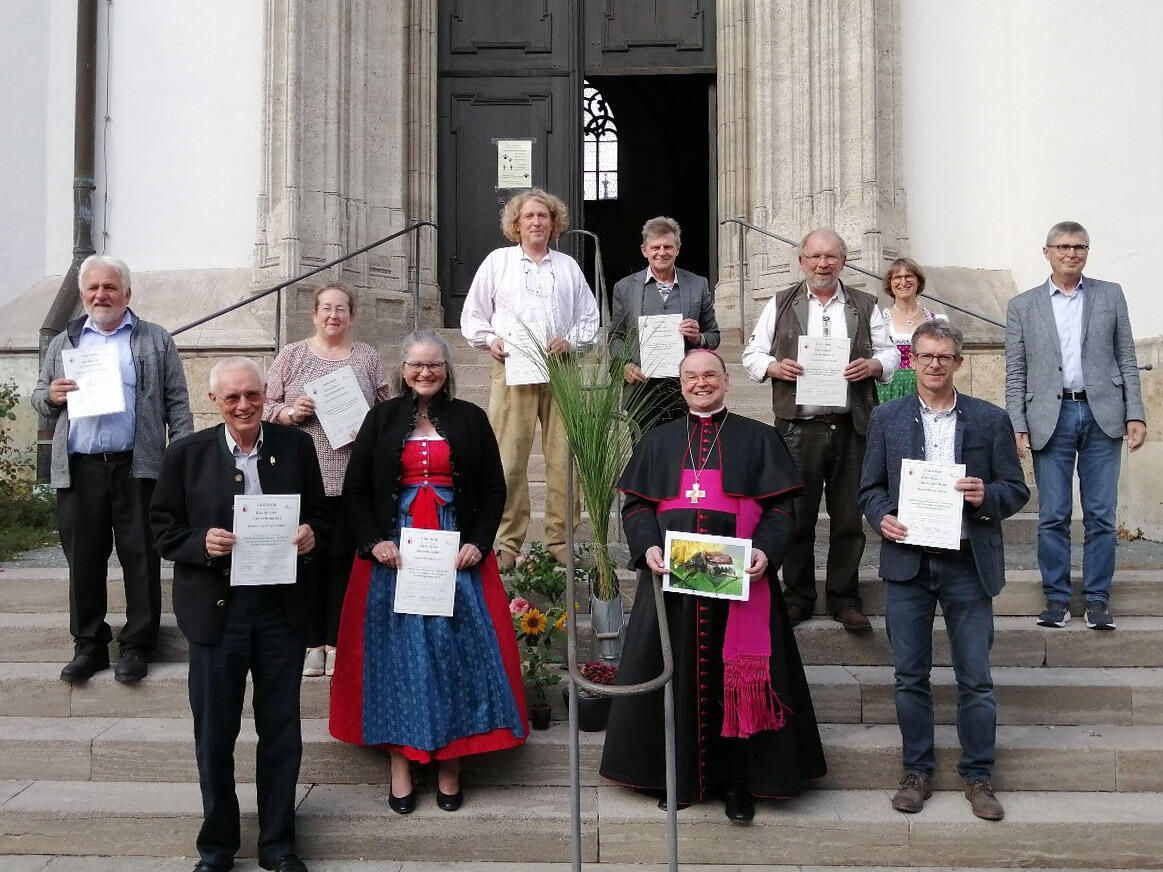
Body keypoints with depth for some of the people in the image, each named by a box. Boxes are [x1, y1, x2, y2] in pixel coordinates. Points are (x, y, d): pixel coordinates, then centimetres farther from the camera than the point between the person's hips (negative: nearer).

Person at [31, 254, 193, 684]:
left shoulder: (157, 341, 9)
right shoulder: (63, 342, 17)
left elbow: (177, 403, 4)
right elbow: (38, 396, 22)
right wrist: (50, 396, -3)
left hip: (138, 467, -2)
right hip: (78, 469, 3)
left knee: (140, 557, 1)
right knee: (83, 559, 7)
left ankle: (137, 646, 10)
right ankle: (89, 645, 17)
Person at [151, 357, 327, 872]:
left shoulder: (296, 446, 2)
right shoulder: (187, 454, 0)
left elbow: (318, 515, 10)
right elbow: (164, 529, 2)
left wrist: (311, 535, -12)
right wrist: (201, 543, -17)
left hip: (281, 608, 1)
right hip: (216, 610, -1)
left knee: (281, 729, 10)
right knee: (214, 734, 10)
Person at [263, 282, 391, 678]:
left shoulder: (368, 357, 12)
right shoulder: (291, 356, 9)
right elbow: (264, 406, 8)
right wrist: (289, 413, -10)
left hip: (352, 478, 1)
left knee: (344, 557, 3)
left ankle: (338, 642, 14)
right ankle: (311, 643, 13)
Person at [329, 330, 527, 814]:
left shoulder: (470, 419, 7)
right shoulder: (382, 419, 7)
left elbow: (494, 489, 5)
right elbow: (354, 490, 5)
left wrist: (478, 543, -8)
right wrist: (374, 542, -9)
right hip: (393, 552, 0)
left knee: (456, 647, -1)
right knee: (396, 650, 1)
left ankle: (449, 763, 10)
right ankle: (401, 765, 9)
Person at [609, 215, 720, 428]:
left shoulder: (698, 285, 11)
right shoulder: (625, 287, 10)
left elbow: (714, 336, 15)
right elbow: (615, 337, 13)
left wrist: (698, 338, -7)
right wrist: (625, 364, -5)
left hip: (686, 390, 1)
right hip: (641, 389, 0)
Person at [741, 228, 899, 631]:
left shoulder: (866, 306, 13)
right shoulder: (780, 304, 11)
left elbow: (890, 353, 12)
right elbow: (752, 353, 10)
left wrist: (873, 365, -9)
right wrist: (774, 367, -11)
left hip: (852, 427, 1)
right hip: (798, 427, -1)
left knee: (849, 517, 4)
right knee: (796, 516, 2)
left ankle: (844, 598, 16)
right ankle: (798, 596, 16)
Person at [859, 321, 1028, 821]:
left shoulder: (991, 420, 3)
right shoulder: (886, 419, 6)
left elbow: (1016, 490, 4)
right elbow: (870, 487, 9)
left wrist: (985, 496, -16)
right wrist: (882, 517, -11)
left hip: (968, 563, -1)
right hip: (906, 560, 1)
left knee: (975, 679, 5)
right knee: (910, 677, 8)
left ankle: (978, 777, 20)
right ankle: (917, 772, 23)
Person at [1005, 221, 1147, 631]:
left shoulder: (1110, 295, 11)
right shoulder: (1022, 306, 8)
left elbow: (1127, 359, 9)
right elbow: (1016, 374, 5)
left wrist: (1135, 413, 0)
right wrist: (1017, 427, -4)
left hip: (1102, 416, 1)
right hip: (1051, 418, -1)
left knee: (1101, 516, 3)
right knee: (1052, 516, 2)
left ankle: (1097, 599, 13)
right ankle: (1056, 598, 13)